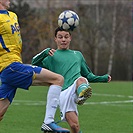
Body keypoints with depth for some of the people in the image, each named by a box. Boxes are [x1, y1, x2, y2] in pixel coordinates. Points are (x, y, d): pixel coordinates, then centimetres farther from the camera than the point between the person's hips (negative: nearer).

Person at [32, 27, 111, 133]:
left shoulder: (78, 54, 29)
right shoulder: (52, 56, 18)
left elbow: (88, 75, 35)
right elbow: (35, 63, 2)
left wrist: (103, 78, 19)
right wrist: (45, 52, -15)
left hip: (77, 87, 2)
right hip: (63, 92, -2)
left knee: (81, 80, -37)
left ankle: (82, 94, -66)